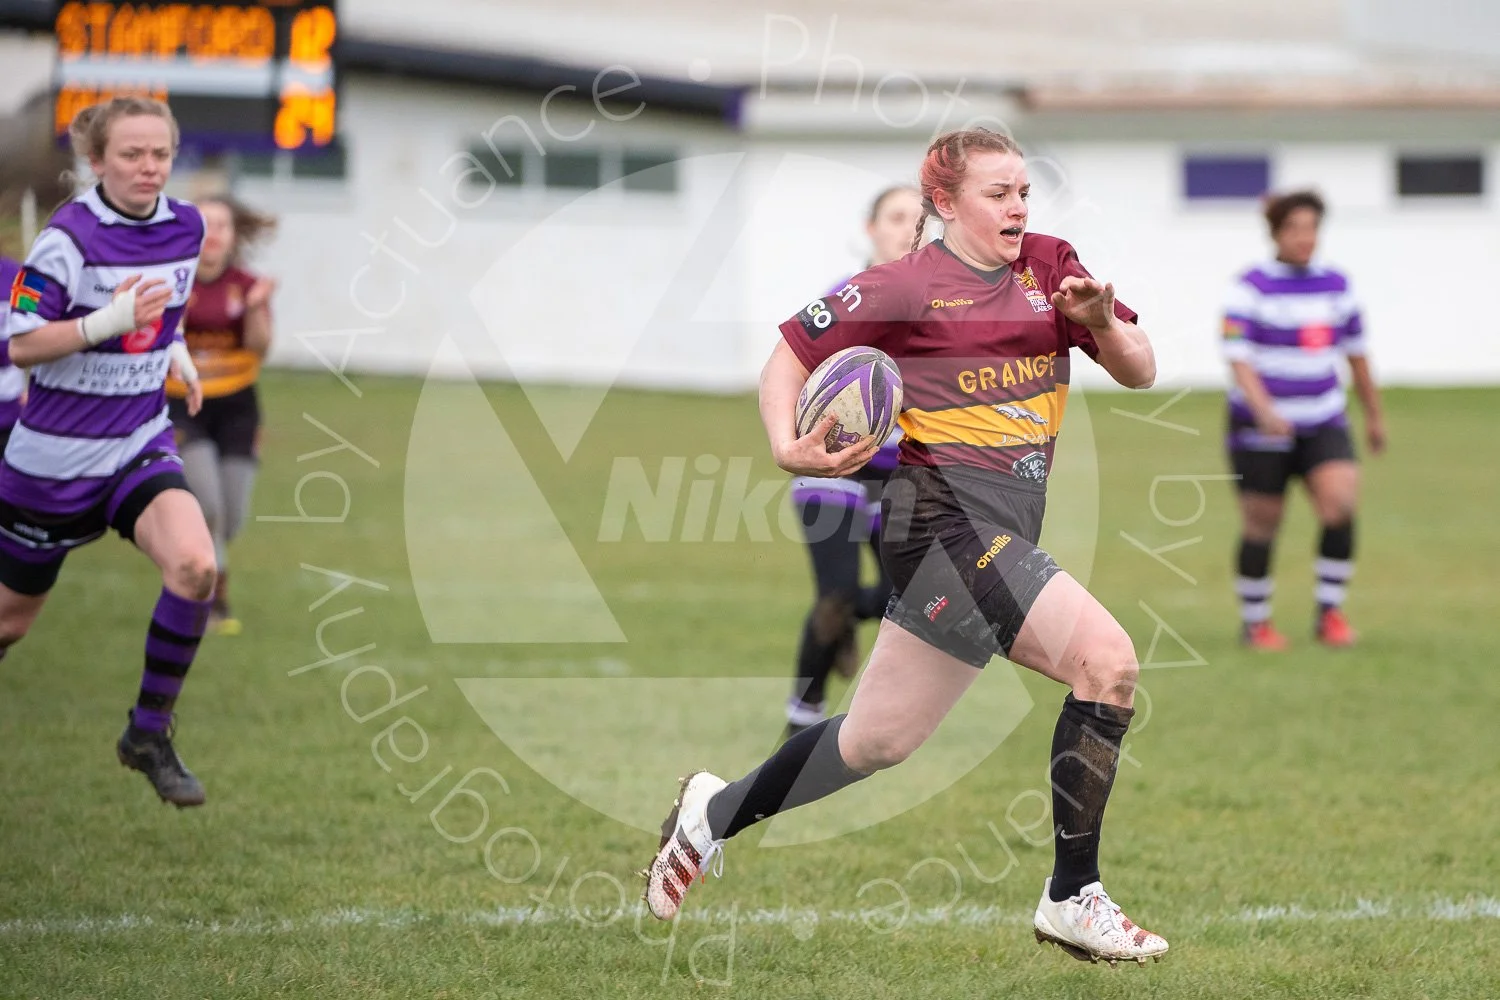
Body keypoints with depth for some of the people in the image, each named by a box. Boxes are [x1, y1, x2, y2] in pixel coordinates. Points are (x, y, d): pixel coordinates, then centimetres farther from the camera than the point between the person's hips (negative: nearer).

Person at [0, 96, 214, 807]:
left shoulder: (185, 227, 1)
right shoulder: (70, 236, -17)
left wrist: (175, 350, 9)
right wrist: (110, 321, -27)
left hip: (140, 446, 4)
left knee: (194, 567, -23)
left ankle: (149, 736, -8)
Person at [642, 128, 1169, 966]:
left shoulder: (1049, 267, 13)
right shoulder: (907, 288, -4)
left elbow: (1139, 372, 13)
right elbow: (791, 357, 2)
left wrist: (1102, 323, -9)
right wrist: (790, 449, -15)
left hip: (1005, 532, 8)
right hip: (948, 513, -8)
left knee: (879, 740, 14)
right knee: (1108, 661, -21)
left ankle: (717, 813, 34)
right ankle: (1073, 898, -13)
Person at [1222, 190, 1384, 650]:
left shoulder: (1336, 285, 7)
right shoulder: (1251, 287, -8)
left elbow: (1356, 353, 18)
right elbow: (1237, 357, -16)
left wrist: (1373, 414, 23)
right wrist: (1265, 410, -31)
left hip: (1323, 422, 3)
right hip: (1260, 426, -3)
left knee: (1340, 500, -18)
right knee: (1262, 523, 2)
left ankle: (1330, 612, -6)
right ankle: (1255, 622, 21)